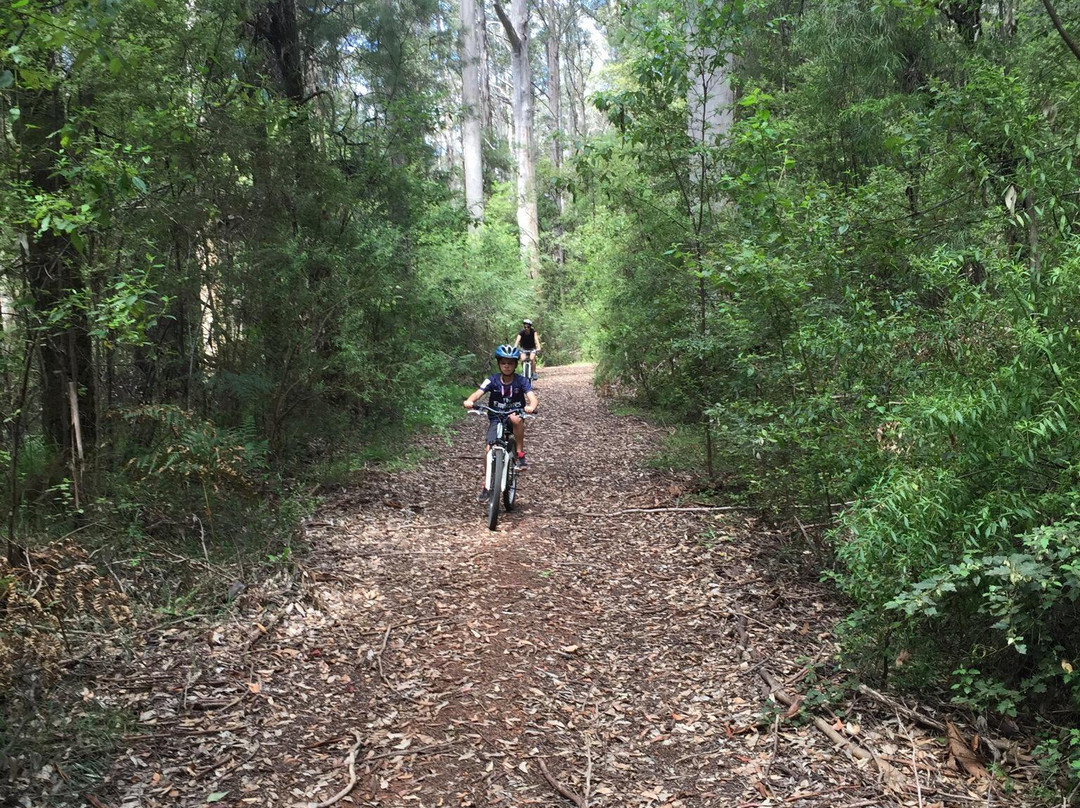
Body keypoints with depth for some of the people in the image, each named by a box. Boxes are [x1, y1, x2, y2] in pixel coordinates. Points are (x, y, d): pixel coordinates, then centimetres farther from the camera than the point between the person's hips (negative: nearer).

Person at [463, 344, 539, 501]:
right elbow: (478, 393, -22)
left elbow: (532, 397, -24)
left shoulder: (522, 381, -10)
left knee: (516, 418, -38)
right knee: (490, 450, -16)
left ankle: (520, 455, -23)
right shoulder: (492, 380, -8)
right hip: (496, 419, 1)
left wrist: (531, 406, -49)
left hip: (515, 415, -1)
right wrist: (469, 401, -45)